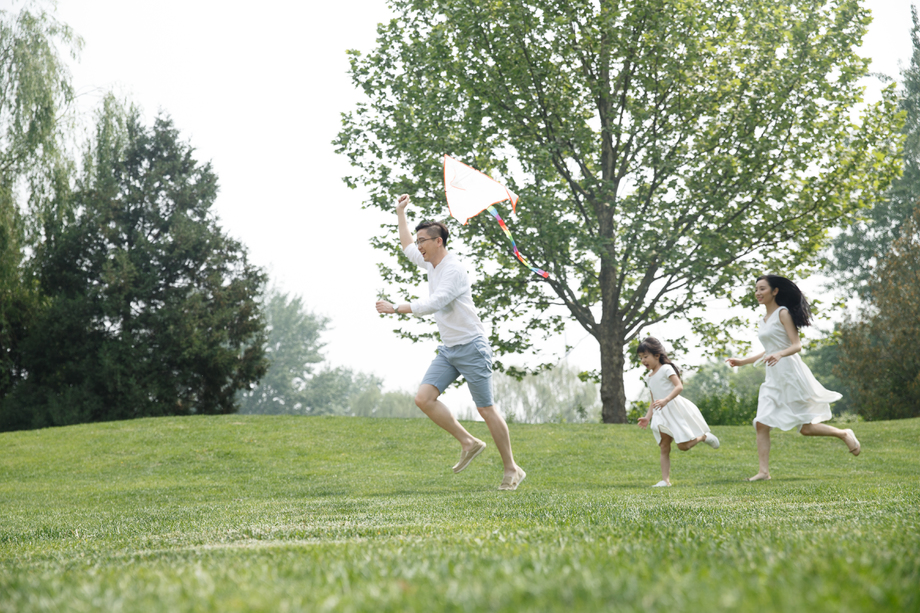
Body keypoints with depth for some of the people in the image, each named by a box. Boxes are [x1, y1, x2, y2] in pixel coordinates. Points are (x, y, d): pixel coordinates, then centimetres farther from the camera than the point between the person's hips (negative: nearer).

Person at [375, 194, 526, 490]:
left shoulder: (453, 270, -18)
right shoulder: (432, 263, 10)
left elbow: (433, 304, -28)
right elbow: (407, 248, 30)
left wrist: (395, 308, -23)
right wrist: (400, 214, 28)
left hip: (471, 347, -8)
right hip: (448, 349, 8)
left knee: (486, 409, -3)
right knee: (423, 398, -7)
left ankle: (512, 469, 7)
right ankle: (468, 442, 5)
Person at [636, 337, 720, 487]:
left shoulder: (666, 369, -7)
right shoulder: (650, 377, 17)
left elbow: (679, 386, -20)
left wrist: (666, 400, -33)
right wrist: (648, 417, 9)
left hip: (676, 410, -7)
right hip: (661, 415, 7)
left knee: (683, 446, -9)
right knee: (664, 448, -2)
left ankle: (704, 437, 17)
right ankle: (665, 480, -5)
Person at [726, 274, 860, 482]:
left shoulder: (783, 313, -8)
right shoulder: (763, 320, 16)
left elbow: (797, 345, -14)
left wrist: (779, 354, -33)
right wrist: (743, 361, 26)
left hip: (790, 373, -8)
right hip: (773, 379, 8)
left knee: (806, 428, -4)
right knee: (761, 423, -6)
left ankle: (844, 434, 18)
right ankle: (764, 471, -7)